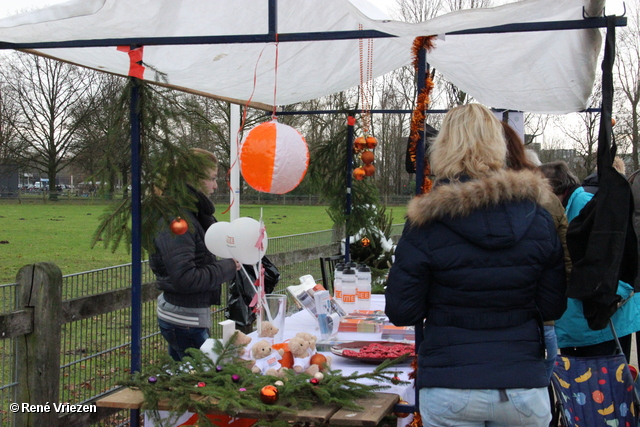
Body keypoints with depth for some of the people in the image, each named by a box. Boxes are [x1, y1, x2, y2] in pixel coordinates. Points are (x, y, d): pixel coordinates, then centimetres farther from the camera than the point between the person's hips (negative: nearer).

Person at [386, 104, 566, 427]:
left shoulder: (426, 224, -10)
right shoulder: (538, 219, -3)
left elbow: (401, 312, -7)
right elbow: (554, 307, 2)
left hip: (450, 391, -2)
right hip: (525, 387, 2)